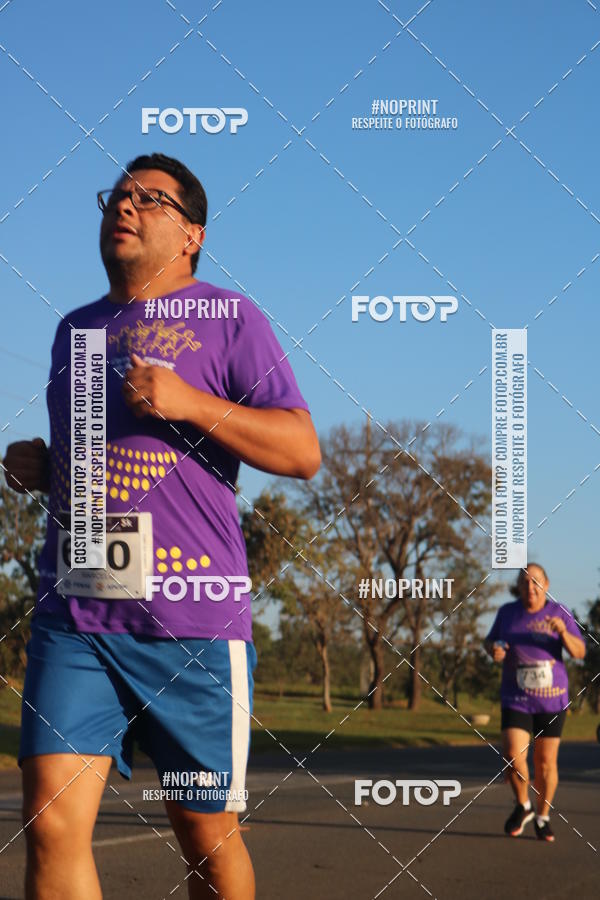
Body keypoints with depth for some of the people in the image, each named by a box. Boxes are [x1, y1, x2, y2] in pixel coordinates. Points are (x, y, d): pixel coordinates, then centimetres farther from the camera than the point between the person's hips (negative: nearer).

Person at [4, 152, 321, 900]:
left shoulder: (227, 317, 3)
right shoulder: (74, 329, 20)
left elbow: (303, 452, -4)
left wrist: (189, 401, -15)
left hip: (192, 618, -4)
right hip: (72, 612, 4)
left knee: (208, 837, 6)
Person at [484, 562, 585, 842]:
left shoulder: (559, 613, -4)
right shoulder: (507, 612, -2)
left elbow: (579, 652, -6)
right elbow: (491, 641, 12)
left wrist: (563, 632, -25)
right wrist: (493, 650, -12)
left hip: (551, 699, 0)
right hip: (516, 700, 0)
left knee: (546, 761, 6)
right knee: (513, 758, -14)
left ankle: (543, 817, 27)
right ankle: (523, 806, 13)